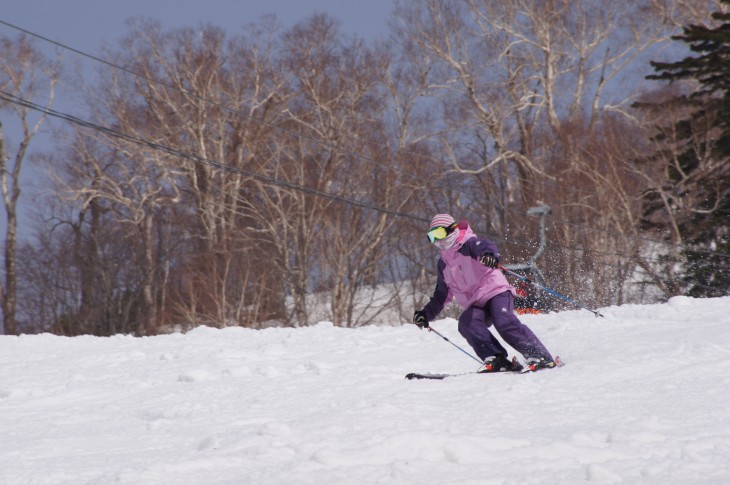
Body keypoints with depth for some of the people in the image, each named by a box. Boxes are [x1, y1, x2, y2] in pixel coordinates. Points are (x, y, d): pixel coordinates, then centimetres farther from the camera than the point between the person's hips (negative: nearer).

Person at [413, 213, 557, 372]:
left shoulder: (469, 244, -1)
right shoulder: (443, 263, 21)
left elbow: (485, 246, -26)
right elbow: (442, 295, 32)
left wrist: (490, 254, -50)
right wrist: (426, 314, 21)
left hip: (496, 292, -6)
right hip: (475, 306, 6)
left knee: (504, 323, -31)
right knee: (466, 322, -27)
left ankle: (542, 357, -31)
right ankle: (496, 360, -38)